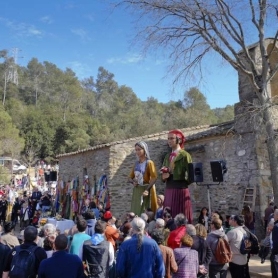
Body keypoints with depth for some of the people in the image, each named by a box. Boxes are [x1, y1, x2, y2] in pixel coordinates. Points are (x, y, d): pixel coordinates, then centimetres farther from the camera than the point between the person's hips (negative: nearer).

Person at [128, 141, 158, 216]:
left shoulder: (149, 163, -6)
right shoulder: (136, 163, 13)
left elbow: (154, 177, -16)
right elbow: (130, 177, 18)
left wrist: (147, 189, -25)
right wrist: (133, 181, -5)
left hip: (145, 190, -6)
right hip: (136, 191, 6)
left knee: (144, 213, -6)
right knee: (135, 211, 5)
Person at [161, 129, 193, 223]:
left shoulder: (185, 155, -4)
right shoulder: (167, 156, 16)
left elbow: (190, 175, -10)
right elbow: (163, 176, 18)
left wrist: (170, 175, -11)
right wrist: (164, 176, -5)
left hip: (181, 190, -6)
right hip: (168, 191, 6)